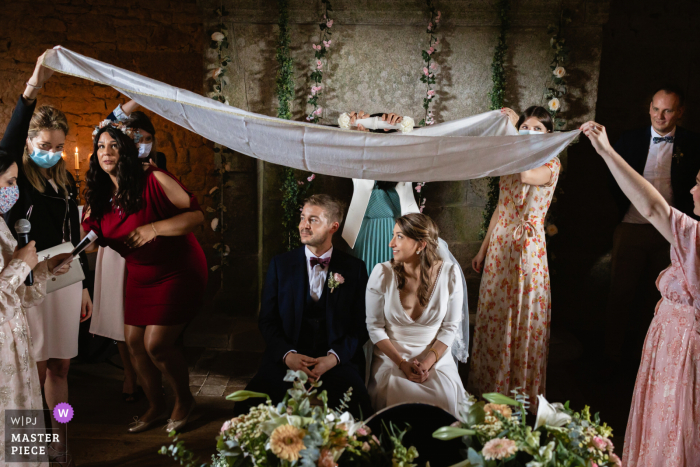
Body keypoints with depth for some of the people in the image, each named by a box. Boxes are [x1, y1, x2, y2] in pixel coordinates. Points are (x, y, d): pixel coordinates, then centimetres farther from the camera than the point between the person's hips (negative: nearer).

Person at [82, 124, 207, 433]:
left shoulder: (154, 180, -17)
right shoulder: (100, 196, 4)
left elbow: (196, 214, -18)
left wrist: (155, 228, -28)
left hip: (178, 271, -7)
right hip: (140, 276, 7)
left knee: (156, 345, -9)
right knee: (134, 342, 8)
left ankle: (184, 400, 19)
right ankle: (156, 407, 30)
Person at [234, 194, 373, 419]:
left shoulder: (354, 268, 5)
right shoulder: (280, 264, 8)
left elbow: (360, 326, 4)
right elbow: (267, 321, 7)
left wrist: (333, 357, -13)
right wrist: (287, 355, -11)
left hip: (337, 360, -1)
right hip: (287, 357, 1)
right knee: (249, 405, -25)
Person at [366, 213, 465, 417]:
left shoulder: (449, 272, -6)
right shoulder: (382, 273, -8)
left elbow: (450, 326, -1)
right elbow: (374, 326, -4)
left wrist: (427, 363, -12)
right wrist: (403, 364, -12)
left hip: (436, 357, 1)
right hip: (391, 358, 0)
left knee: (445, 397, -24)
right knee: (399, 396, -26)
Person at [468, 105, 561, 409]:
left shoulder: (551, 164, -3)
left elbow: (528, 176, -27)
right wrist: (483, 249, 14)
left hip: (527, 247, -5)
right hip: (500, 245, 6)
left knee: (523, 317, 1)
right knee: (493, 316, 10)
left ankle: (522, 393, 17)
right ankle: (490, 385, 26)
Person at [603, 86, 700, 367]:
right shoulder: (630, 140, 3)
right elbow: (614, 181, 8)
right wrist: (621, 212, 1)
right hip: (631, 228, 0)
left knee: (653, 296, 11)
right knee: (621, 293, 5)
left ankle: (640, 353, 27)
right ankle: (614, 354, 18)